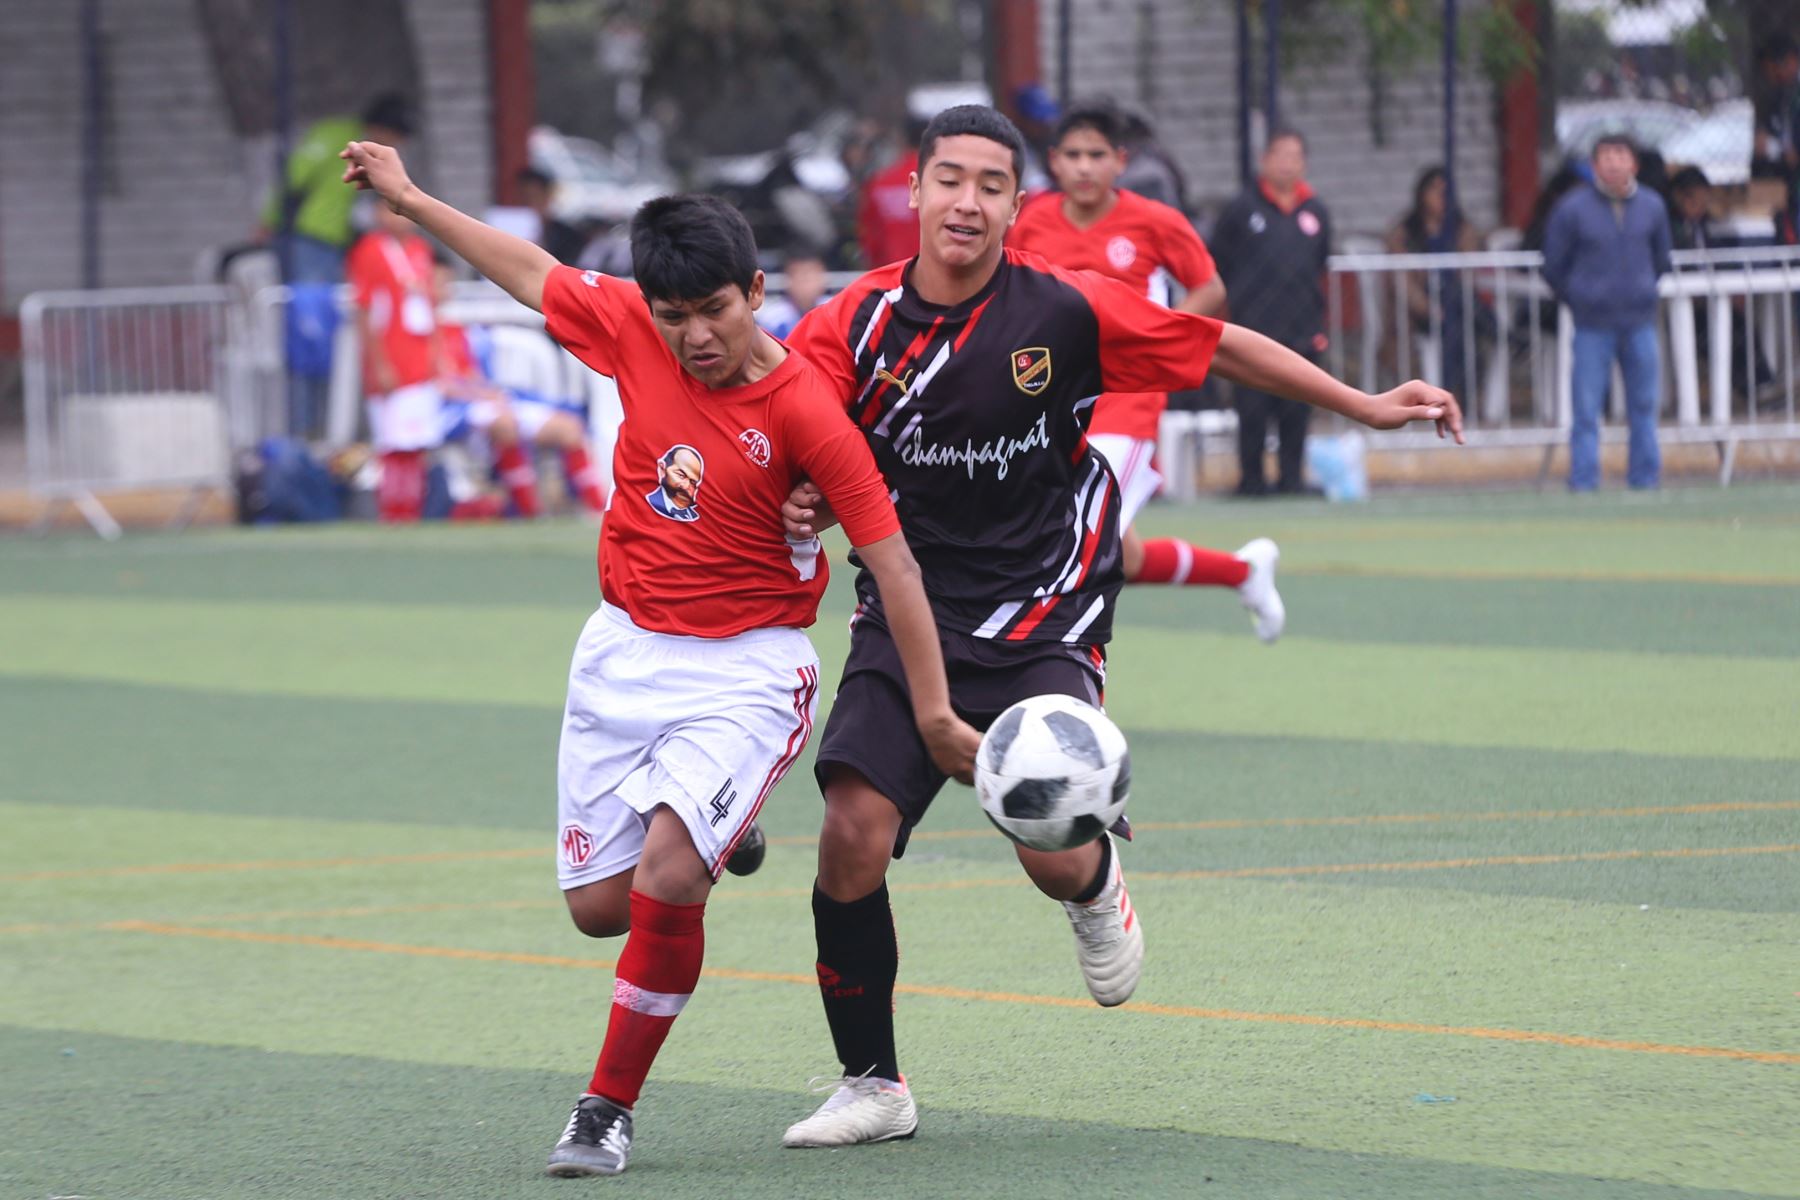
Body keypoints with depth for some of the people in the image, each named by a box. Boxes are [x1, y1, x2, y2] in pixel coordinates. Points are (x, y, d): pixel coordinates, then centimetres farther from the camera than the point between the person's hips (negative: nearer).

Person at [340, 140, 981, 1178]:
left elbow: (890, 560, -17)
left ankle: (611, 1108, -6)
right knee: (599, 906, 7)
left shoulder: (804, 412, -20)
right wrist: (408, 198, 18)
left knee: (667, 880, -23)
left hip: (746, 668, -5)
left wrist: (934, 712, -18)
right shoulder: (630, 327, -6)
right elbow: (530, 272, 12)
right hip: (625, 652, 5)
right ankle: (715, 831, 40)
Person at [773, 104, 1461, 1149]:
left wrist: (1362, 405, 3)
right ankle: (874, 1087, 4)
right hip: (906, 617, 2)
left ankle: (1098, 891, 27)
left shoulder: (1066, 310, -9)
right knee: (853, 833, -15)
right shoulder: (855, 324, -6)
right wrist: (802, 507, -25)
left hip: (1042, 621, -1)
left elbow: (1218, 345, 2)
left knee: (1053, 856, -15)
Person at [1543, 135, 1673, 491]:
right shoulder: (1573, 210, -6)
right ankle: (1583, 483, 0)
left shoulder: (1651, 207, 4)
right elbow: (1553, 267, 3)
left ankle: (1645, 481, 15)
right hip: (1593, 327, -3)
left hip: (1640, 324, 3)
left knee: (1644, 406, 7)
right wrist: (1579, 302, 8)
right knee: (1586, 407, -4)